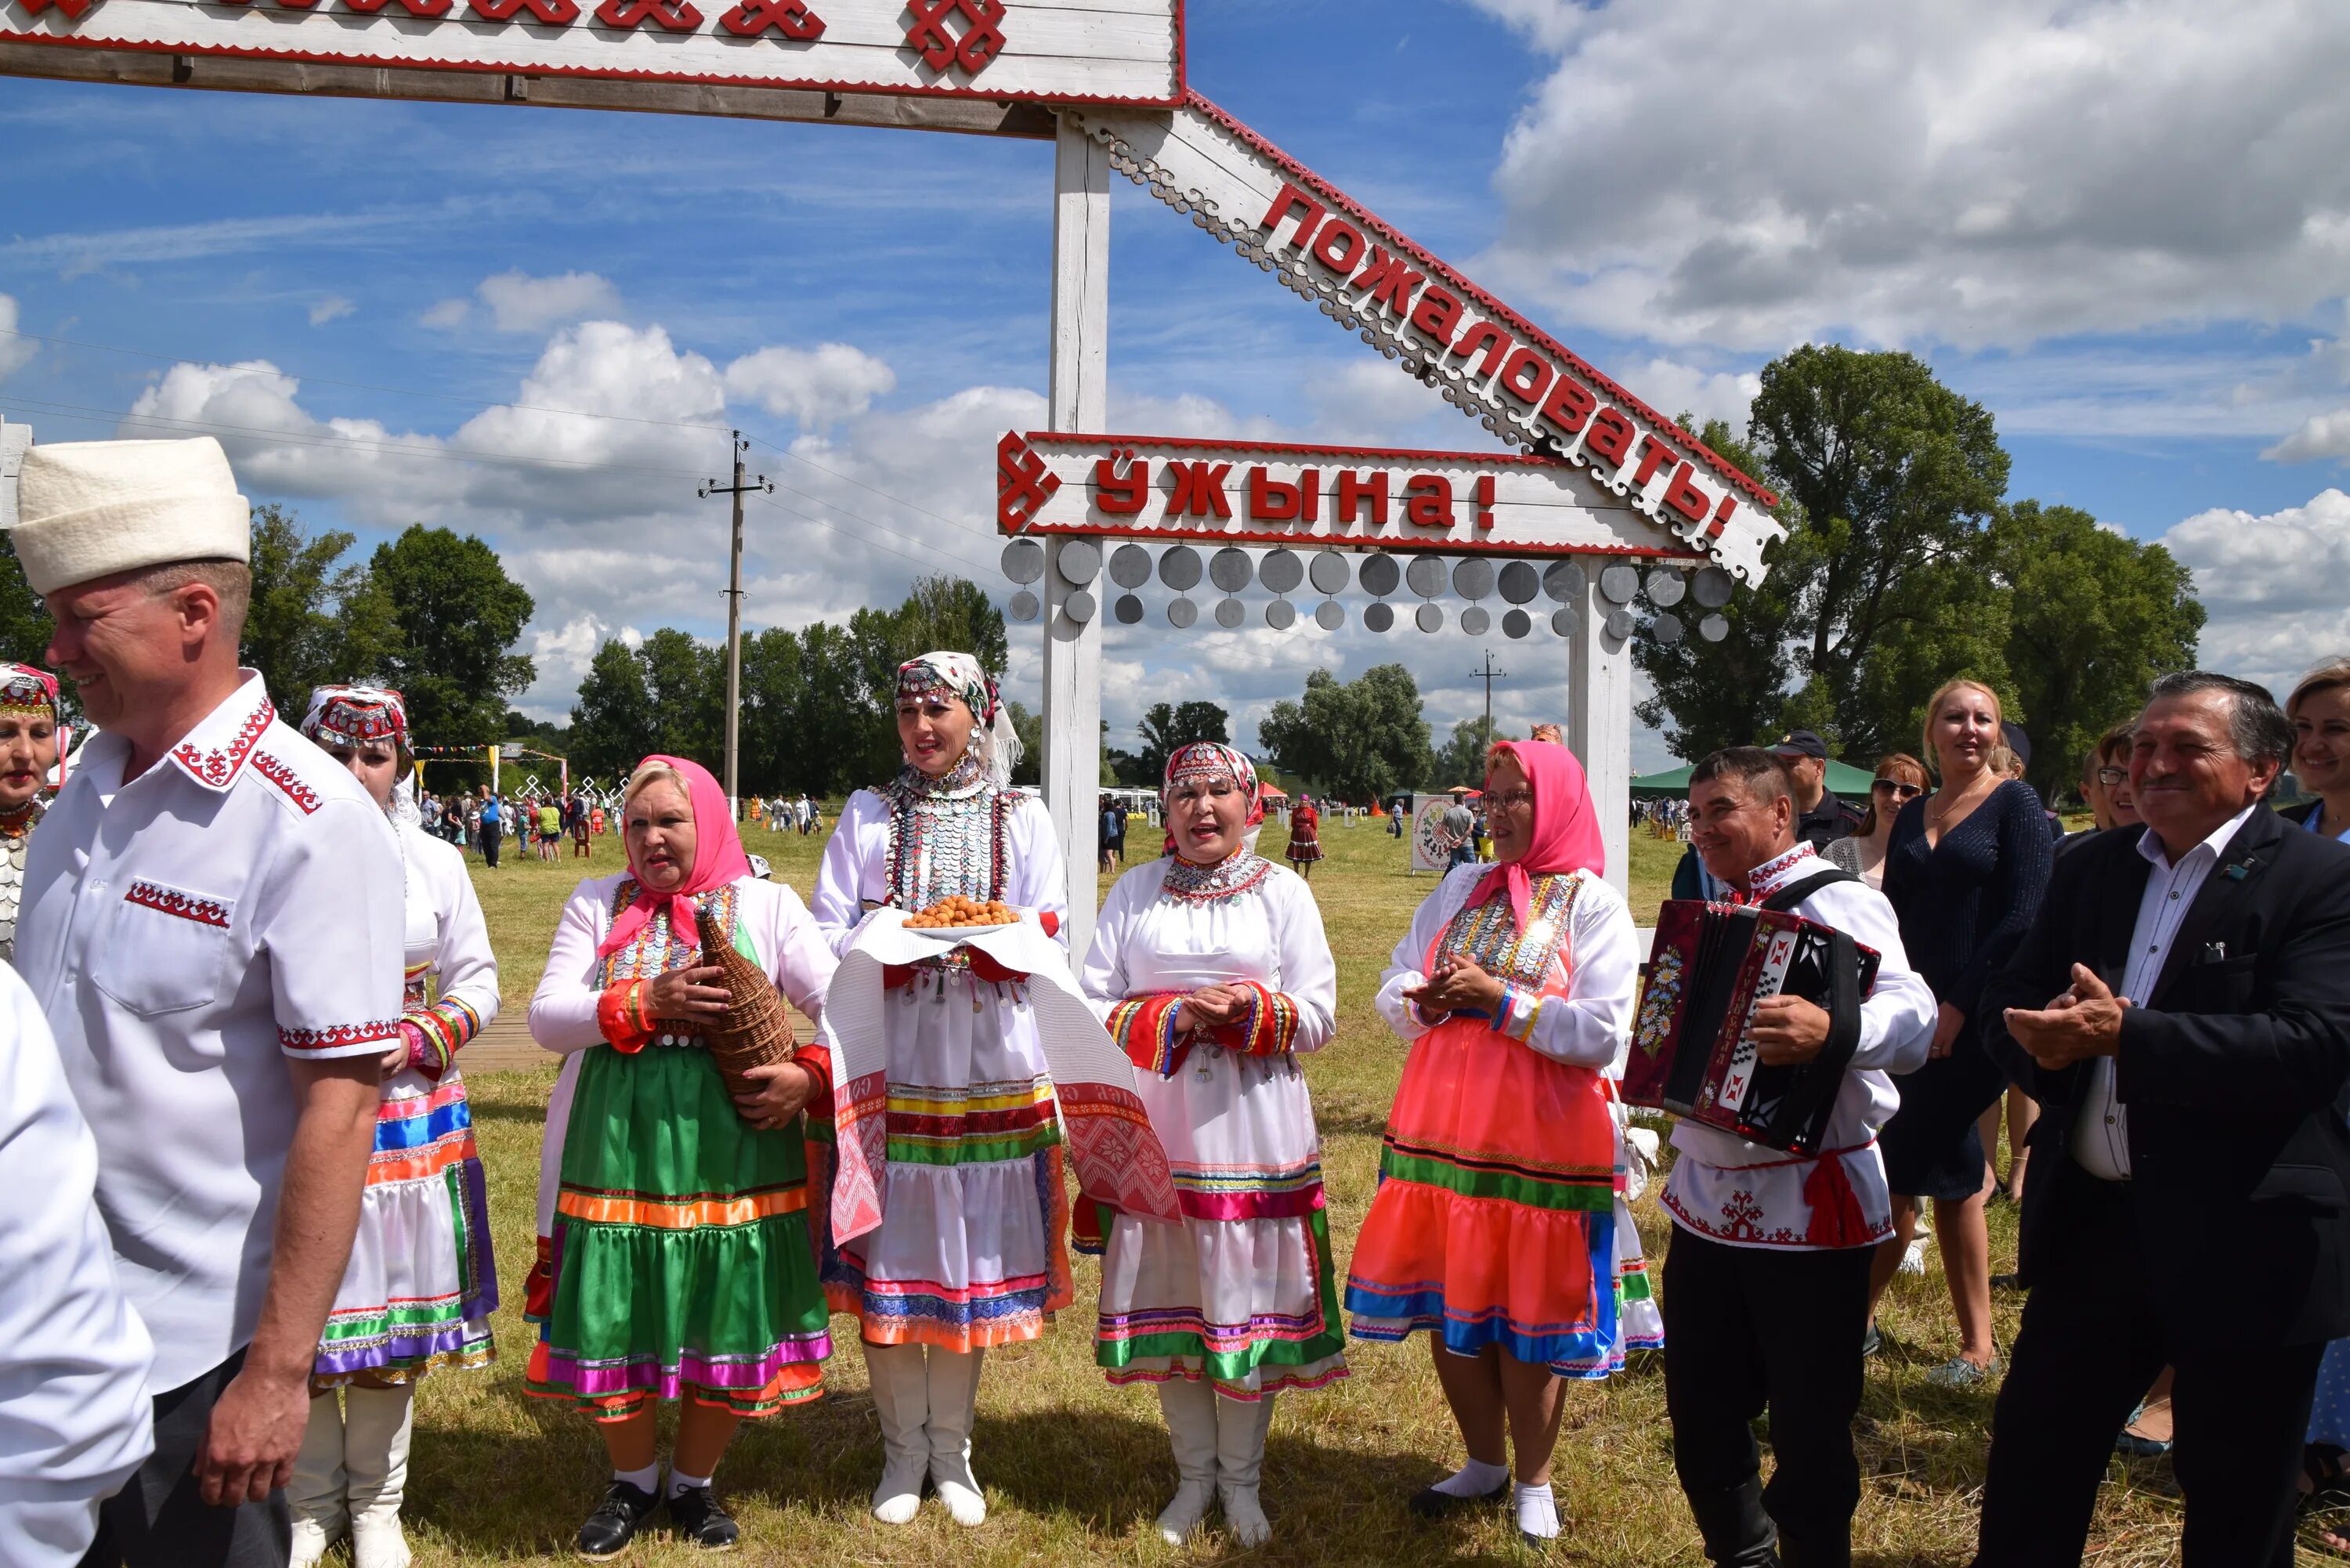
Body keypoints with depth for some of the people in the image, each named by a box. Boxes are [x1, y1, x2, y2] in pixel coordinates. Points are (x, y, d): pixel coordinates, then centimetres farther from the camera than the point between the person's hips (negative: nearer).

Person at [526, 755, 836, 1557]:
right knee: (617, 1318, 7)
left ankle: (693, 1483, 30)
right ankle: (631, 1482, 32)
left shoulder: (767, 904, 4)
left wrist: (808, 1074, -19)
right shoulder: (596, 903, 8)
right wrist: (647, 1004, -16)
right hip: (619, 1145, 1)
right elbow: (546, 1016, -2)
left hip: (735, 1149, 0)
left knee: (728, 1320, 7)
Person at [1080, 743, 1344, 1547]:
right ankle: (1194, 1473, 24)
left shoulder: (1283, 891, 4)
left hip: (1254, 1126, -1)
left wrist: (1251, 1012, -18)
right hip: (1157, 1124, 2)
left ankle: (1241, 1479, 21)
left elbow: (1318, 1016, 0)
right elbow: (1093, 1007, 2)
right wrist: (1174, 1017, -13)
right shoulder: (1135, 891, 8)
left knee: (1248, 1298, 3)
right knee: (1170, 1298, 7)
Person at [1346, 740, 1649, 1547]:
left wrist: (1496, 998, -17)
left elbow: (1601, 1033, -15)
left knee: (1525, 1310, 4)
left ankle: (1533, 1480, 23)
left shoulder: (1592, 904, -5)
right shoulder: (1461, 889, 11)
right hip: (1444, 1122, 5)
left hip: (1539, 1135, -5)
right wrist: (1423, 1001, -10)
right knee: (1447, 1302, 11)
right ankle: (1483, 1463, 31)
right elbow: (1394, 989, 12)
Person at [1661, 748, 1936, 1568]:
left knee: (1808, 1430, 3)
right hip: (1707, 1197, 8)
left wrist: (1829, 1030, -48)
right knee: (1701, 1412, 17)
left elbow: (1909, 1007, -30)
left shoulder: (1833, 900, -12)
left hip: (1806, 1207, -8)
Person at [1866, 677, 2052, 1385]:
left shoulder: (2015, 804, -4)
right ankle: (1977, 1341, 18)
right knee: (1949, 1167, 9)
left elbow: (2025, 915, -12)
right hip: (1917, 1014, 6)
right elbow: (1890, 914, 13)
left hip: (1977, 1016, -6)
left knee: (1899, 1167, -6)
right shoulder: (1912, 816, 14)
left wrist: (1959, 1003, -16)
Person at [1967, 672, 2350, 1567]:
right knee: (2032, 1459, 15)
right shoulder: (2091, 871, 9)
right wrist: (2045, 1039, -17)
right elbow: (2008, 1002, 7)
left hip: (2242, 1240, -5)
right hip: (2093, 1220, 5)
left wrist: (2123, 1034, -27)